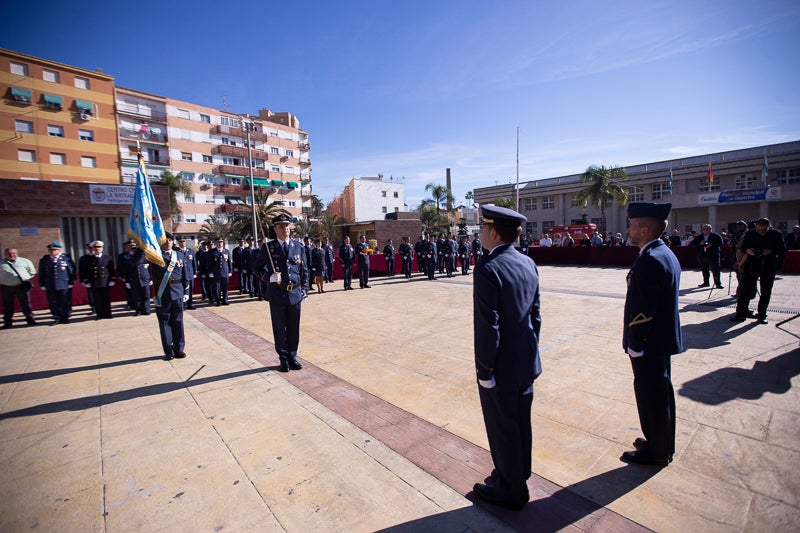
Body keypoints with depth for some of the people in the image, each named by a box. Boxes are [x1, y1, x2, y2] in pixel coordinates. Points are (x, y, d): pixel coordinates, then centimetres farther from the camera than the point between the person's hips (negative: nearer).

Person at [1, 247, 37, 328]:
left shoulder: (25, 261, 7)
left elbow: (32, 272, 15)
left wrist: (25, 279, 7)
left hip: (22, 286, -1)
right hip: (6, 288, 1)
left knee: (26, 304, 4)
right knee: (7, 306, 7)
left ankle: (30, 319, 11)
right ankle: (7, 322, 17)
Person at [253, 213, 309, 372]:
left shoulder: (299, 246, 6)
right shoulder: (268, 248, 0)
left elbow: (304, 270, 11)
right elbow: (257, 268, 5)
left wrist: (304, 290, 6)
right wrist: (269, 277, -14)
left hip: (295, 293, 2)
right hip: (277, 293, -2)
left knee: (294, 327, 10)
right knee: (279, 328, 8)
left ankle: (293, 357, 26)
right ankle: (284, 359, 23)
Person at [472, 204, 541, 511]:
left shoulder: (487, 269, -23)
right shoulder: (528, 264, 2)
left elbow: (488, 326, -24)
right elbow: (535, 315, 8)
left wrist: (484, 370, -14)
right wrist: (530, 350, 18)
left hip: (501, 368, -8)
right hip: (527, 362, 8)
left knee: (503, 430, 12)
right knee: (521, 424, 23)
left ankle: (510, 491, 34)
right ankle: (518, 478, 45)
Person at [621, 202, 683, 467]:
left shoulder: (648, 261, -25)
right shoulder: (667, 254, 7)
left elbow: (642, 310, -26)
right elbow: (662, 301, 13)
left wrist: (634, 345, -17)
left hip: (649, 345, -10)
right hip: (664, 339, 10)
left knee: (651, 396, 7)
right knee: (661, 393, 22)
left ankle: (656, 452, 26)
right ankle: (662, 444, 40)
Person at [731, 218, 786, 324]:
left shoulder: (776, 234, 0)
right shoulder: (749, 233, 3)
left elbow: (783, 249, 0)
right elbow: (743, 246, 9)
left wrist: (771, 251, -19)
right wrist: (747, 250, -13)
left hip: (769, 266, 0)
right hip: (751, 264, 0)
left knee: (766, 291, 6)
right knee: (745, 289, -3)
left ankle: (762, 315, 17)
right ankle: (741, 314, 1)